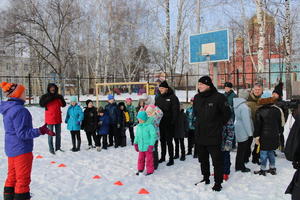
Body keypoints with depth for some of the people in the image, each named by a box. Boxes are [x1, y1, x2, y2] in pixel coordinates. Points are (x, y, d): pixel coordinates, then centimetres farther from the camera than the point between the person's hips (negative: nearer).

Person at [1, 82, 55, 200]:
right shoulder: (20, 110, -23)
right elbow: (22, 133, -25)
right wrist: (40, 131, -30)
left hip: (11, 149, 9)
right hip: (21, 150, -9)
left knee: (12, 178, 19)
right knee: (23, 180, 3)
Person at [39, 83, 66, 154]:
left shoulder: (58, 96, 6)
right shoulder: (45, 96, -3)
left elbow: (63, 105, 3)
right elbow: (41, 104, -18)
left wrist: (61, 98, -15)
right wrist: (49, 98, -25)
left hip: (58, 118, 4)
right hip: (50, 118, -4)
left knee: (58, 133, 12)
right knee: (50, 134, 0)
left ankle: (58, 147, 23)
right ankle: (51, 149, 9)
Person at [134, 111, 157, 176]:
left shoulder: (150, 126, -17)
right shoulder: (138, 126, 3)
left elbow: (153, 136, -17)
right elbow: (137, 136, 15)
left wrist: (151, 145, -18)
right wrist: (136, 144, 17)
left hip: (148, 147, -6)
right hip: (141, 147, 6)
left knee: (149, 159, 6)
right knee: (140, 159, 18)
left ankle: (150, 171, 22)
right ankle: (140, 169, 36)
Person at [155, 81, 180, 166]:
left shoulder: (172, 97, -7)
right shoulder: (158, 98, 12)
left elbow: (175, 111, -11)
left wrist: (173, 122, -17)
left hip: (169, 124, -6)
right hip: (160, 123, 6)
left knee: (169, 141, -3)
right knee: (162, 140, 15)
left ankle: (171, 159, 7)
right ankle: (163, 157, 27)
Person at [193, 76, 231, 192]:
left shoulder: (218, 97, -12)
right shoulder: (197, 97, 5)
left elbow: (227, 113, -4)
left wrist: (219, 124, 2)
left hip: (213, 135, -6)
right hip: (199, 135, 6)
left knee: (217, 160, 1)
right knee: (203, 159, 18)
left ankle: (218, 183, 15)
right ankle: (206, 178, 35)